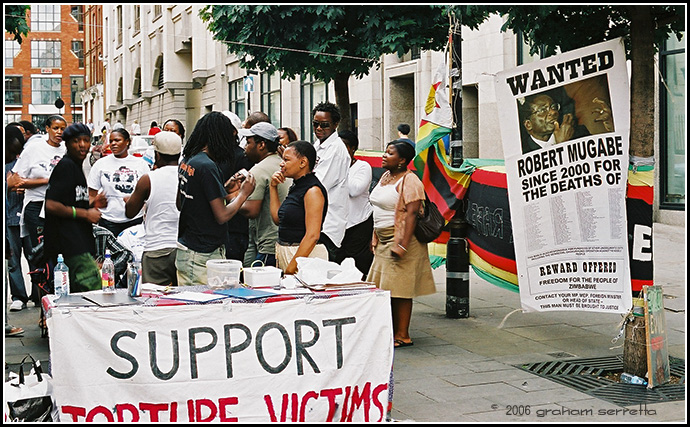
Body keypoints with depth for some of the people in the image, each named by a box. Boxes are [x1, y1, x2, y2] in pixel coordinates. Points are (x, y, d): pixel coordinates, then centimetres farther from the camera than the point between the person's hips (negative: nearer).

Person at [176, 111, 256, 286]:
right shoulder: (208, 167, -18)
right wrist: (243, 193, -3)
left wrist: (225, 190, 17)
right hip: (203, 255, -9)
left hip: (183, 249, 9)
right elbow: (222, 216, -18)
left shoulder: (186, 162, 9)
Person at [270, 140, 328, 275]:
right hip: (285, 253, 9)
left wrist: (292, 266, -23)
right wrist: (273, 187, 14)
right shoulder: (295, 187, 14)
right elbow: (277, 218, 18)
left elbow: (312, 236, -21)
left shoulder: (313, 191, -15)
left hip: (305, 254, -9)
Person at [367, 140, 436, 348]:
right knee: (385, 289, 10)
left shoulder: (409, 181, -13)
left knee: (399, 289, -6)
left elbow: (411, 214, -20)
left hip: (401, 239, -9)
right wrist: (375, 238, 18)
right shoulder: (385, 177, 15)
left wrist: (402, 245, -25)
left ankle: (403, 335, 1)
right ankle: (391, 332, 18)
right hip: (383, 241, 9)